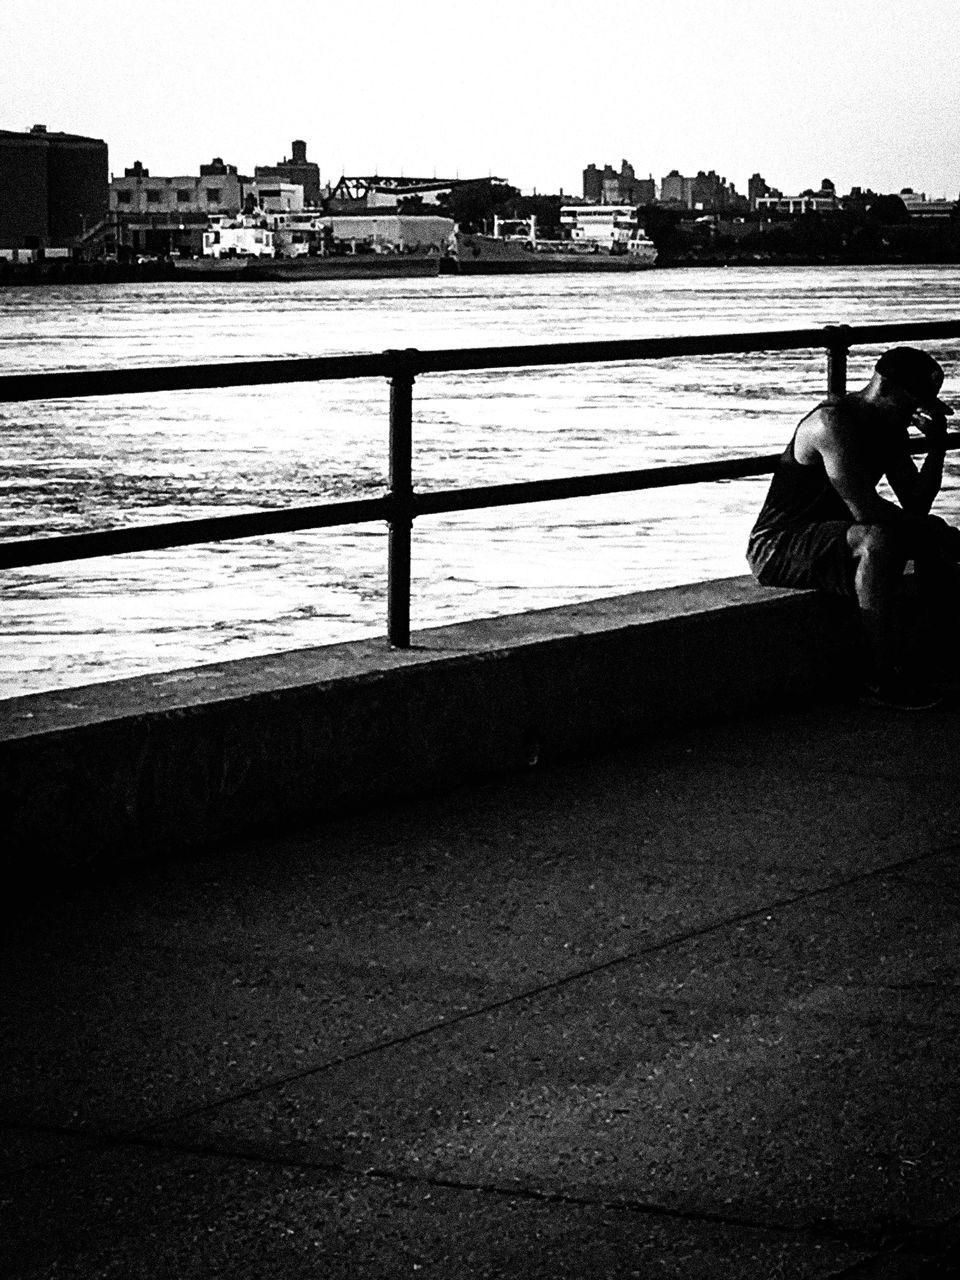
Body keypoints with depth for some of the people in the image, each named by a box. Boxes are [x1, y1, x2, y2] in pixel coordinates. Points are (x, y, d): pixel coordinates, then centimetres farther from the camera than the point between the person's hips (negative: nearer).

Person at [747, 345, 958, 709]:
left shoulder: (891, 430, 8)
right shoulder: (833, 423, -23)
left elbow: (915, 505, 7)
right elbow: (865, 509, -31)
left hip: (830, 536, 10)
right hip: (778, 546, -10)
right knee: (878, 540, -34)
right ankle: (881, 679, -30)